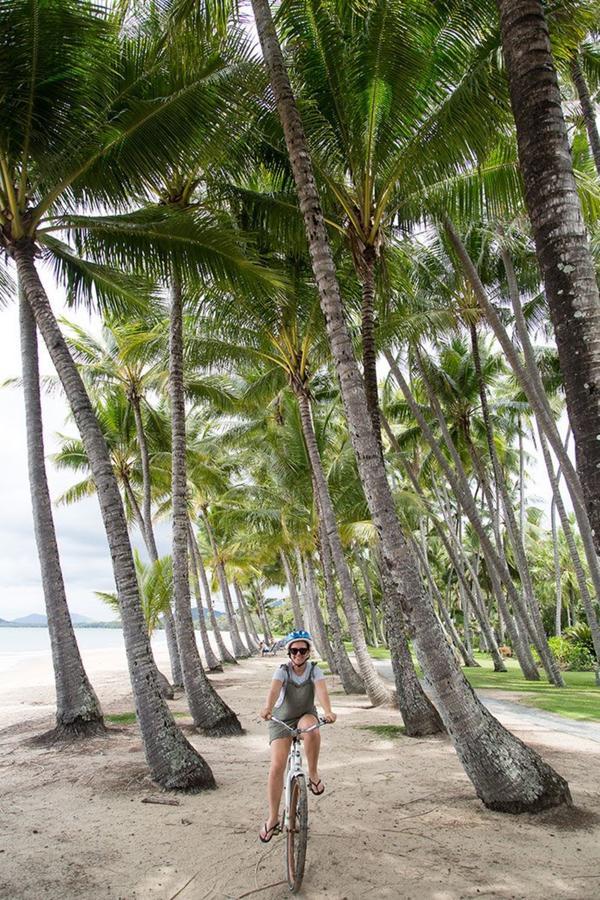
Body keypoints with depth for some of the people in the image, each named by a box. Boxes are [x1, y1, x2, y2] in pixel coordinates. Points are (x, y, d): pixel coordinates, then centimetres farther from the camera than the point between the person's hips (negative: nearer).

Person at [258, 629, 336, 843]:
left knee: (312, 729, -37)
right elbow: (274, 689, -36)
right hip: (281, 720, 0)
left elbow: (321, 691, -31)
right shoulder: (283, 670, -16)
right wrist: (267, 707, -58)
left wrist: (328, 711, -52)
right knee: (276, 767, -12)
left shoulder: (314, 670, -14)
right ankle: (273, 819, 6)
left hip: (306, 716, 0)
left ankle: (313, 775, -14)